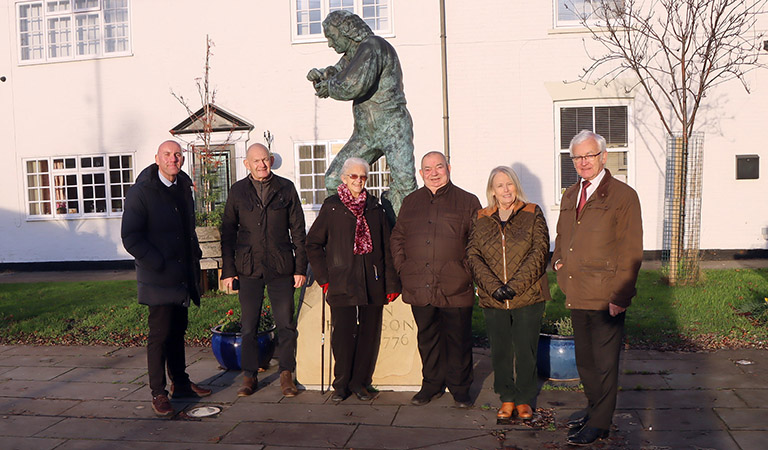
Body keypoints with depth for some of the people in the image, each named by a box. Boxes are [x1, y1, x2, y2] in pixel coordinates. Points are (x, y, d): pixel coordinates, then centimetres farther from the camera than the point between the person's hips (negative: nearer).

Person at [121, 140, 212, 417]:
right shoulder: (141, 192, -10)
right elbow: (131, 238, -14)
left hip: (183, 277, 7)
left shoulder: (184, 187, 12)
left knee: (178, 332, 17)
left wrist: (195, 257, 13)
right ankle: (158, 394, 10)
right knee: (159, 335, -1)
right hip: (158, 279, -7)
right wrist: (160, 265, -18)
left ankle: (180, 383, 29)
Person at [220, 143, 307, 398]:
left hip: (281, 267, 0)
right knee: (249, 325, 6)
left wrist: (300, 267, 1)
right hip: (248, 268, 1)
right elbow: (227, 233, 9)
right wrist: (227, 270, 3)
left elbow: (298, 231, 6)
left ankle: (286, 375, 14)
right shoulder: (238, 191, 7)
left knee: (286, 323, 1)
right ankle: (249, 377, 18)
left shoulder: (286, 188, 5)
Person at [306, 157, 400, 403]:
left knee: (369, 333, 5)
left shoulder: (375, 207, 11)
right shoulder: (331, 207, 4)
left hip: (372, 282, 3)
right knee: (343, 333, -2)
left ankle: (360, 382, 19)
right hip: (342, 281, -2)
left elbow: (386, 247, 11)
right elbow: (313, 243, 8)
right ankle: (341, 384, 14)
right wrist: (324, 277, 0)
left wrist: (391, 282, 4)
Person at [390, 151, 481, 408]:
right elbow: (397, 237, 17)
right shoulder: (410, 202, 14)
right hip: (419, 287, 3)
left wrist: (466, 270, -7)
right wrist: (402, 267, 5)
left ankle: (460, 388, 20)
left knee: (458, 338, 4)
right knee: (427, 338, 12)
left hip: (455, 288, -3)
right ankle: (432, 385, 27)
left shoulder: (468, 202, 3)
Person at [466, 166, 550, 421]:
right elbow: (473, 256, 0)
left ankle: (525, 400, 22)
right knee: (499, 352, 8)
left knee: (526, 350, 5)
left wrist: (515, 285, -15)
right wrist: (494, 286, -13)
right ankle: (507, 399, 24)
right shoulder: (480, 220, 7)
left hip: (528, 296, -2)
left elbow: (539, 252, -6)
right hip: (493, 299, 2)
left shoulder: (533, 214, 2)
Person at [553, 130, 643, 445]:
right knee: (584, 359, 19)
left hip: (606, 298, -6)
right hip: (576, 295, 7)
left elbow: (631, 252, -11)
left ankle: (600, 423, 19)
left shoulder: (623, 196, -8)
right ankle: (593, 406, 37)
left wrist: (620, 296, -15)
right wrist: (558, 259, 6)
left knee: (604, 362, 5)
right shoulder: (570, 196, 12)